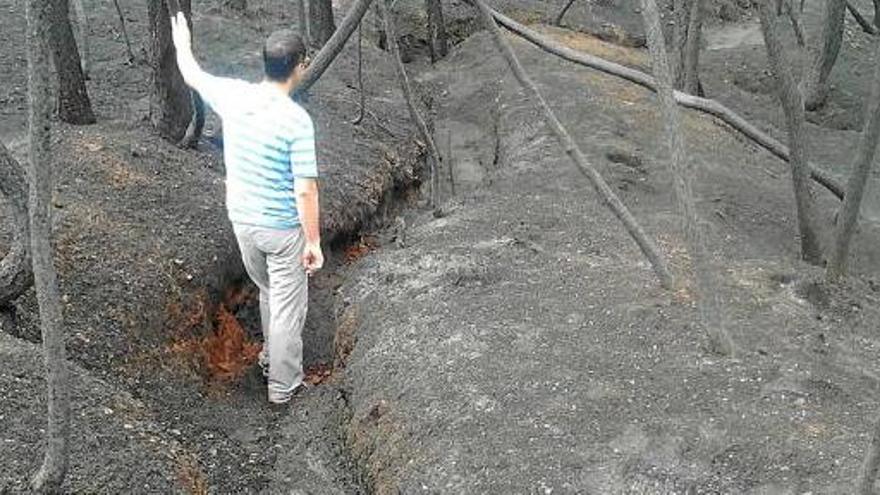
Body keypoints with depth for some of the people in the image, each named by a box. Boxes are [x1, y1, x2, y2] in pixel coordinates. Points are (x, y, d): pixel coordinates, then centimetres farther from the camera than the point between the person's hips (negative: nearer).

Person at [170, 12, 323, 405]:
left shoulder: (233, 96, -8)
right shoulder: (297, 121, -23)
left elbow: (193, 76, 14)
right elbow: (305, 190, -21)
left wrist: (182, 44, 34)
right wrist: (314, 241, -12)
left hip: (242, 221, 6)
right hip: (283, 228, -6)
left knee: (270, 292, 28)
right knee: (288, 306, 11)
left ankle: (272, 357, 46)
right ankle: (282, 384, 24)